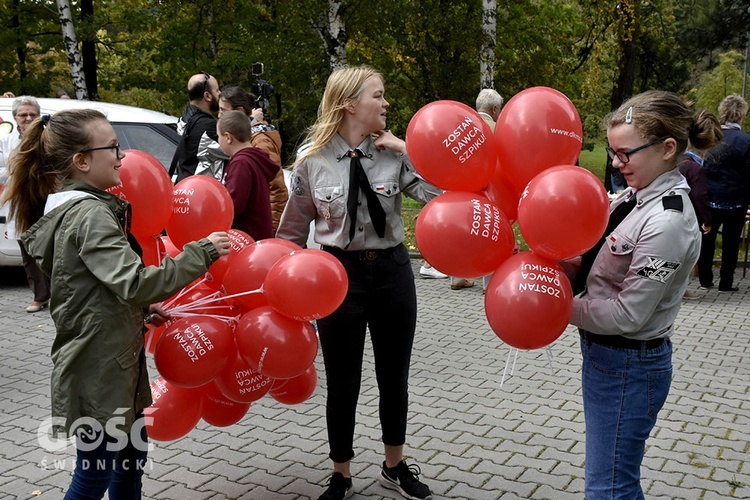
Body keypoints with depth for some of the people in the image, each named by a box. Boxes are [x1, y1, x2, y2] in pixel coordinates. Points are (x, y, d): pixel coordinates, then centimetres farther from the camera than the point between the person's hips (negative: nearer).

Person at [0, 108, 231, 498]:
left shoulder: (72, 209, 10)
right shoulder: (89, 215, -21)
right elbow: (135, 283, -32)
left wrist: (143, 309, 10)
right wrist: (202, 253, -26)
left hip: (115, 364, 10)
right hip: (98, 372, -10)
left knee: (131, 458, 21)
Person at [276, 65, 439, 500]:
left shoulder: (395, 153, -4)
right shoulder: (313, 161, -6)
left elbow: (439, 195, -17)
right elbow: (293, 233, 1)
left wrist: (407, 151, -16)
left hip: (392, 272, 2)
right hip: (339, 274, -1)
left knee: (394, 377, 16)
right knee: (342, 383, 10)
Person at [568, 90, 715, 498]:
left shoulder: (667, 223, -25)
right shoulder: (635, 196, 2)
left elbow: (627, 314, -22)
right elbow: (598, 263, 8)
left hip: (629, 367, -9)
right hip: (604, 354, 9)